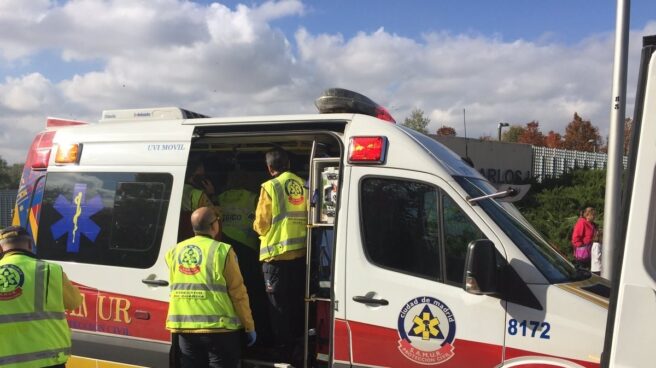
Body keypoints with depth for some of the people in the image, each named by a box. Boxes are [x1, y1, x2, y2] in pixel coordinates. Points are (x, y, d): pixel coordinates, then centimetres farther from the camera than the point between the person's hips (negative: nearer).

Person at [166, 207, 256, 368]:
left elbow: (177, 288, 15)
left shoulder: (174, 252, 6)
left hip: (185, 328, 5)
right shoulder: (222, 251, -9)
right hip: (218, 327, -4)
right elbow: (238, 293, -7)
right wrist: (249, 326, 0)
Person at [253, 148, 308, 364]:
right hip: (300, 252, 5)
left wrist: (257, 227, 15)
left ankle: (284, 352, 7)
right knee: (297, 303, 16)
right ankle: (297, 345, 26)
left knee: (279, 306, 4)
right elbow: (308, 217, 9)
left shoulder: (270, 187, -9)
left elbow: (261, 225, -7)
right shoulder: (302, 185, 4)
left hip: (277, 254, -5)